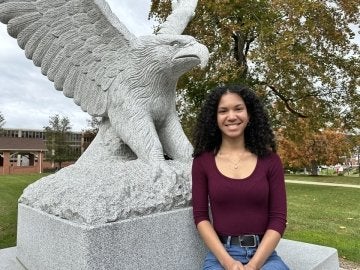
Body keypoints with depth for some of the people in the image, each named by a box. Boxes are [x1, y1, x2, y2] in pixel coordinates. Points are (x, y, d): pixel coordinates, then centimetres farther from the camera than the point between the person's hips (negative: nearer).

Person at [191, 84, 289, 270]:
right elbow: (200, 216, -1)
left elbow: (278, 218, -1)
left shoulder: (270, 160, 1)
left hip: (264, 254, 1)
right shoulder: (202, 161, -1)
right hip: (220, 255, 0)